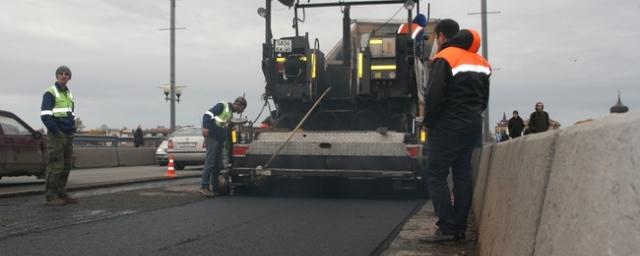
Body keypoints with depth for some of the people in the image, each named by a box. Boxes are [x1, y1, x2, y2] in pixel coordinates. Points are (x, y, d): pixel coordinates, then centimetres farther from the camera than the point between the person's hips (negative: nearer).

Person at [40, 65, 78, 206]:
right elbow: (45, 115, -13)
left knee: (66, 166, 7)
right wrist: (56, 131, -17)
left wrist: (73, 128, 13)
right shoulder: (50, 93, -5)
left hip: (68, 135, 7)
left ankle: (61, 194, 14)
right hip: (56, 135, -7)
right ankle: (51, 196, -5)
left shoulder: (69, 94, 18)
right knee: (55, 166, -9)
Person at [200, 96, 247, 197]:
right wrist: (206, 127, -25)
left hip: (220, 139, 9)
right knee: (210, 162, -11)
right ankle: (204, 186, -9)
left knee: (217, 164, 10)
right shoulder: (223, 106, -4)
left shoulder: (231, 113, 23)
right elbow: (208, 115, -14)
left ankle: (215, 188, 15)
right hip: (212, 137, -9)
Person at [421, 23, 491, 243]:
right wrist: (472, 116, 17)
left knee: (436, 176, -4)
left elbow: (434, 95, -19)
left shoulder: (444, 58, -11)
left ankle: (447, 229, -9)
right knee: (462, 175, 9)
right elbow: (484, 98, 17)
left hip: (448, 127, -8)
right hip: (473, 126, 8)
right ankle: (460, 228, 10)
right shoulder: (480, 61, 14)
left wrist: (428, 122, -7)